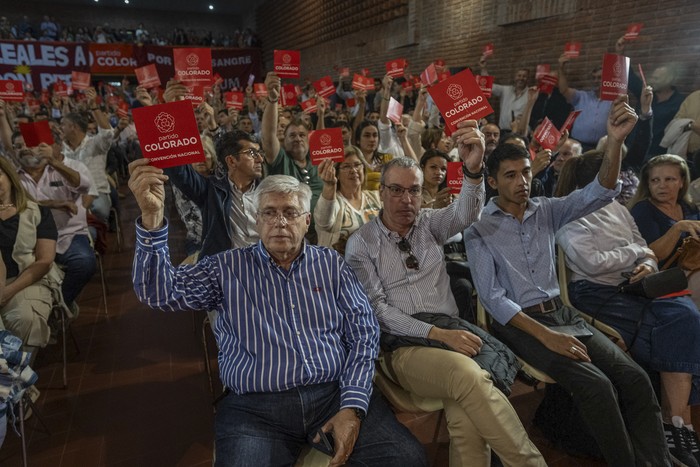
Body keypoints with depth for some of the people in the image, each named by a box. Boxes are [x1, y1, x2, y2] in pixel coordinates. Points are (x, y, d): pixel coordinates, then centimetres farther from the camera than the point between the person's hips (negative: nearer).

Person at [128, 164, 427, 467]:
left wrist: (352, 407, -8)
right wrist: (153, 217, -17)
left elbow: (363, 333, 4)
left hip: (334, 393, 1)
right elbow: (159, 292, -4)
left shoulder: (331, 264, 9)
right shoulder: (228, 268, 7)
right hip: (254, 407, 0)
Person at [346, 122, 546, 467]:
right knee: (467, 375, -33)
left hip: (451, 330, 3)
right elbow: (377, 309, -2)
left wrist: (473, 169, -28)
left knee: (464, 410, -30)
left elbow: (465, 214, -6)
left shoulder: (429, 224, 16)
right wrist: (436, 333, -12)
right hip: (404, 344, -3)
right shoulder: (361, 243, 6)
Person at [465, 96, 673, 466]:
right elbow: (492, 297, -12)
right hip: (518, 323, -5)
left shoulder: (547, 210, 9)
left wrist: (615, 141, -22)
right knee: (596, 386, -23)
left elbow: (598, 195, -5)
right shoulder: (479, 230, -5)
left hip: (561, 312, 5)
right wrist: (545, 335, -20)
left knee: (635, 379, -11)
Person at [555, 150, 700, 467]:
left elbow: (644, 251, 18)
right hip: (597, 294, -7)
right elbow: (593, 263, -17)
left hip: (631, 287, 7)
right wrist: (635, 251, -4)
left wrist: (648, 265, -6)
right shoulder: (569, 217, -6)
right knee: (674, 332, -20)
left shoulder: (616, 208, 20)